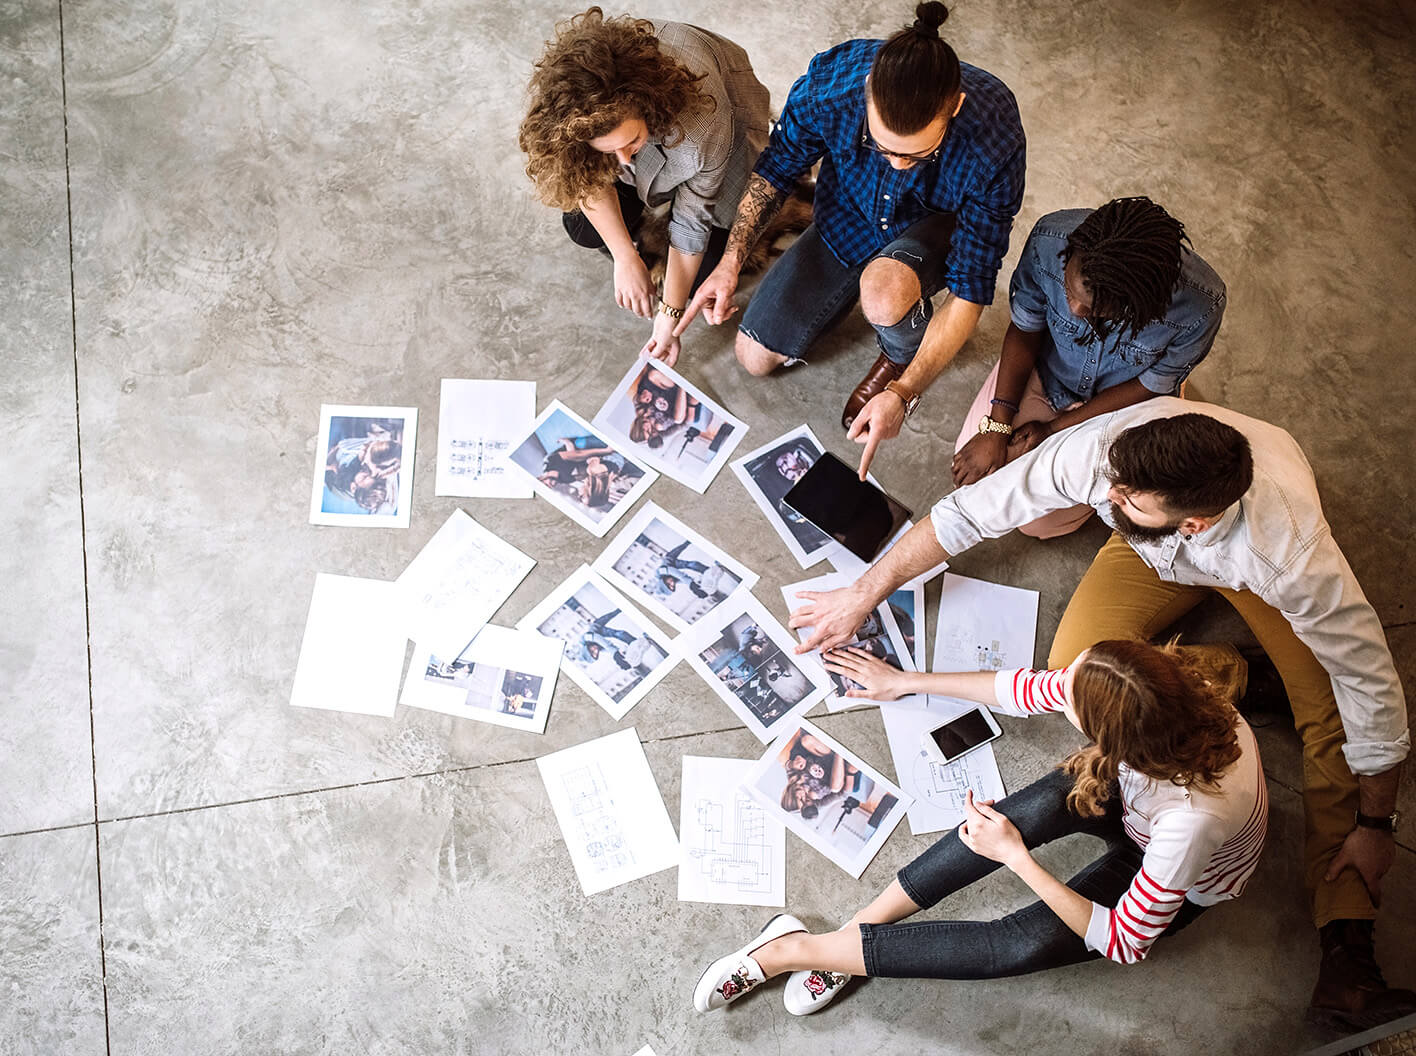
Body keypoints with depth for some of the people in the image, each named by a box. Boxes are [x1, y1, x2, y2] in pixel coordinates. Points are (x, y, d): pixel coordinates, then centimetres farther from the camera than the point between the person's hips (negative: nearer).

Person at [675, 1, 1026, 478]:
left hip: (936, 225, -3)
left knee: (884, 291, -39)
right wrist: (730, 262, -18)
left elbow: (971, 290, -31)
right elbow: (777, 169, -10)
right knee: (755, 357, 2)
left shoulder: (994, 139, -39)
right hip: (847, 220, 3)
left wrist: (902, 393, -35)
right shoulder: (830, 81, -33)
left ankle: (902, 356, -2)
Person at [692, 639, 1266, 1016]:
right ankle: (854, 932, -20)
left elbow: (1122, 942, -29)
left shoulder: (1193, 817, -44)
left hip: (1183, 884, -4)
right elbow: (1028, 690, -12)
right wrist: (905, 681, -2)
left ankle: (797, 949, -17)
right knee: (1041, 806, -32)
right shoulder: (1155, 684, -31)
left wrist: (1016, 856, -32)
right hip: (1132, 800, 4)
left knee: (1025, 945, -28)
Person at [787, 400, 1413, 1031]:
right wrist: (863, 595, -18)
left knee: (1334, 715, -20)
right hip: (1154, 555, 2)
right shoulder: (1104, 447, -41)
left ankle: (1345, 951, -16)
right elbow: (969, 512, -26)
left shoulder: (1292, 554, -46)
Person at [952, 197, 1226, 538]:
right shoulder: (1049, 241, -35)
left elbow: (1150, 387, -19)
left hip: (1120, 401, -2)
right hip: (1047, 368, 2)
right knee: (976, 473, 2)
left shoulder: (1199, 308, -39)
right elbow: (1024, 330, -17)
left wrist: (1054, 429, -17)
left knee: (1038, 520, -7)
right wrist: (995, 428, -21)